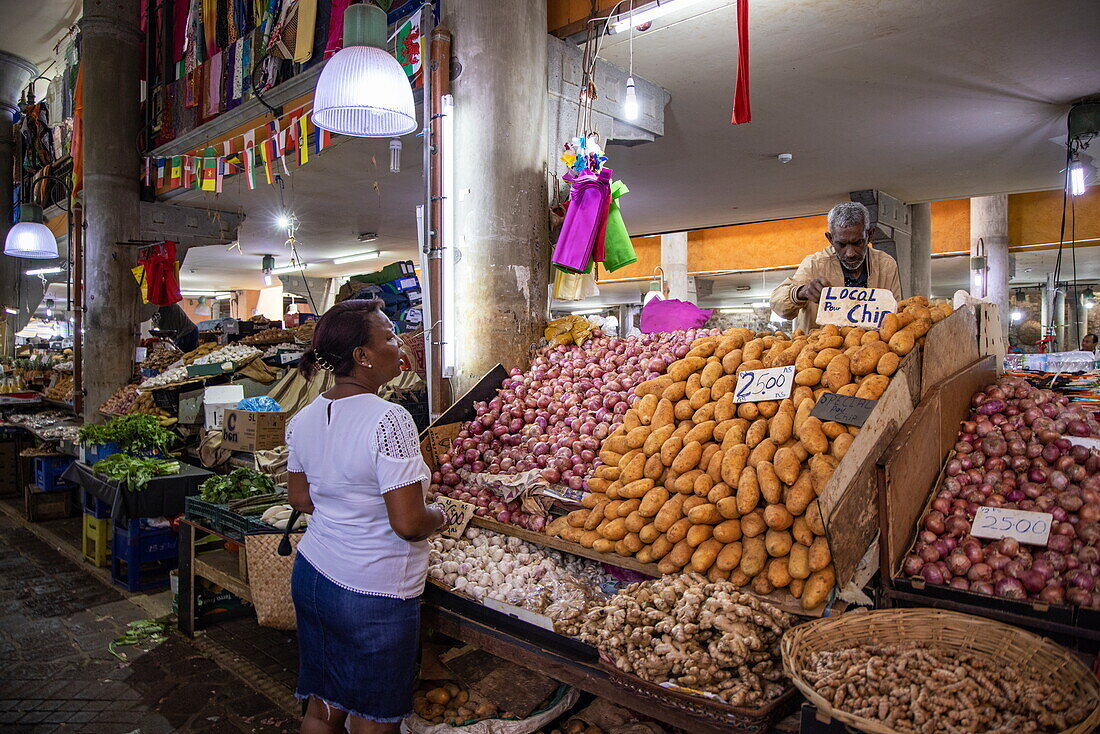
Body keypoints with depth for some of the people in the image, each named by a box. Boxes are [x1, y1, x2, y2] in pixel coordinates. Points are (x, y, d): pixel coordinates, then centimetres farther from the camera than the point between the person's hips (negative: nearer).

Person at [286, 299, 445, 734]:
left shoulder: (304, 419, 0)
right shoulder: (388, 421, -24)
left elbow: (300, 497, 13)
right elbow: (408, 524, -24)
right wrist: (438, 514, -5)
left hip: (311, 577, 7)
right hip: (374, 594, -7)